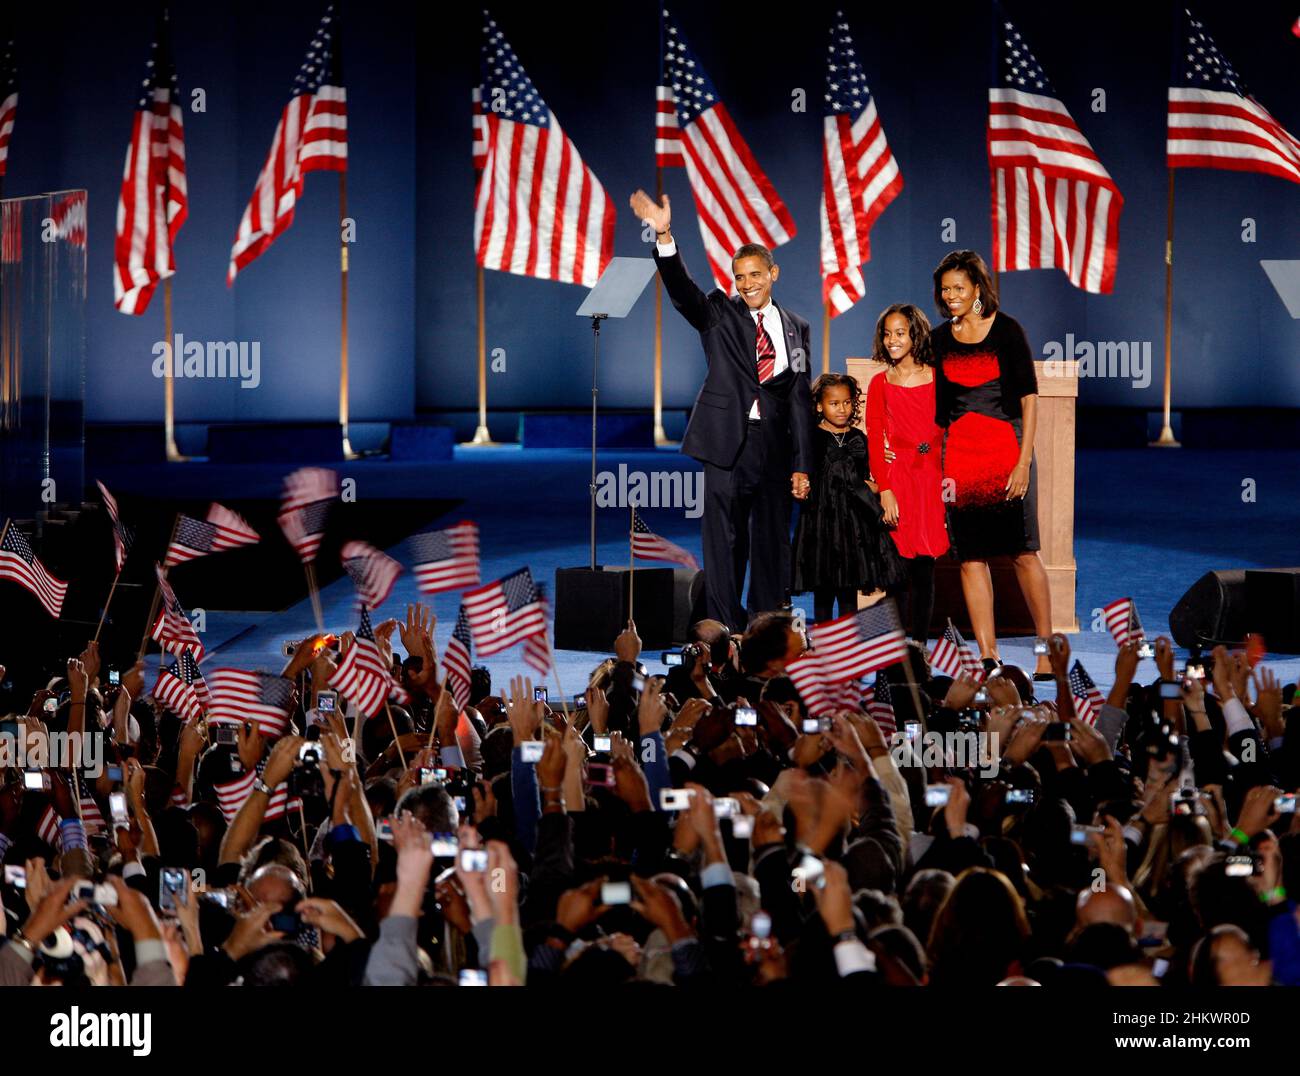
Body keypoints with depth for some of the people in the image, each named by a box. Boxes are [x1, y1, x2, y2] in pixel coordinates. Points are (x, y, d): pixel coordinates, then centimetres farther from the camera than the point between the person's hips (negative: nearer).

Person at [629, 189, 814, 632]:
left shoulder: (795, 327, 11)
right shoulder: (719, 313, 5)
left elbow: (800, 398, 10)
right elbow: (681, 289, -14)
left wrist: (802, 465, 7)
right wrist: (664, 237, -30)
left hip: (774, 445, 3)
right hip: (728, 444, -3)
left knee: (773, 540, 7)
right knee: (725, 541, -3)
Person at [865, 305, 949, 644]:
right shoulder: (880, 383, 6)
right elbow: (875, 439, 2)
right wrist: (885, 490, -8)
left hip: (932, 479, 1)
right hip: (897, 478, -1)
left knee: (924, 568, 2)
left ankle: (919, 645, 8)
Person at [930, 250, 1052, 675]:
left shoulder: (1006, 330, -2)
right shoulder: (939, 340, 10)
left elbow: (1029, 397, -5)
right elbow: (936, 408, 15)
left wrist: (1024, 461, -12)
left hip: (1005, 449, -4)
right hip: (958, 455, 4)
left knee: (1022, 553, -5)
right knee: (970, 558, 0)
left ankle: (1047, 648, 4)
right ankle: (988, 658, 2)